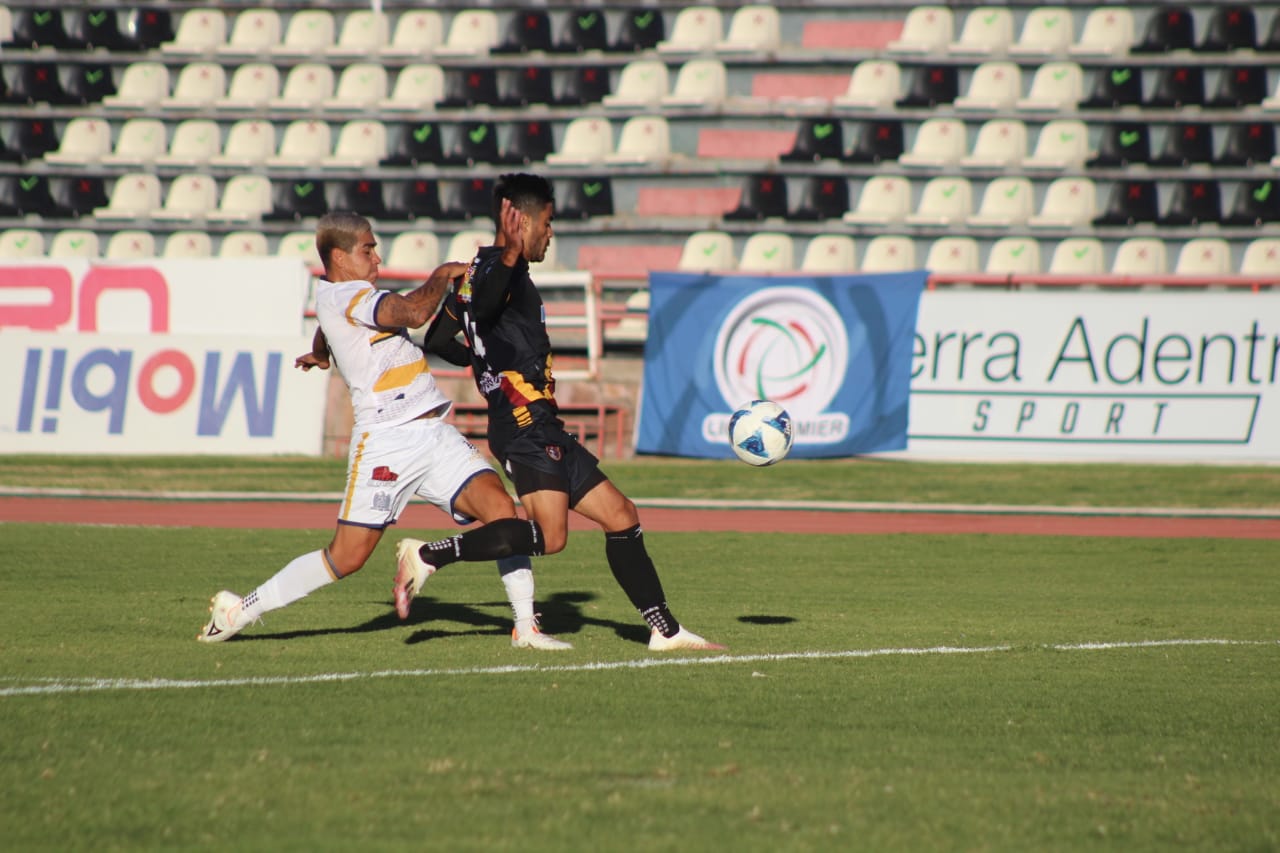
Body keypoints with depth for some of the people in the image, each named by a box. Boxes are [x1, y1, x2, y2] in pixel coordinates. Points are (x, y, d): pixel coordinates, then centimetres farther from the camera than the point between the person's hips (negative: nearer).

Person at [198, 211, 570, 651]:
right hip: (386, 444, -9)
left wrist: (320, 354, 69)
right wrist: (444, 273, -7)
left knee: (503, 512, -10)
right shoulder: (342, 296, -10)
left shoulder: (334, 295, 20)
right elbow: (414, 311, -26)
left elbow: (325, 329, 46)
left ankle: (525, 627, -5)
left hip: (436, 434, 9)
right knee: (347, 557, -6)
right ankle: (240, 609, 8)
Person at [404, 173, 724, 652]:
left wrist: (486, 360, 44)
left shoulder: (480, 271, 20)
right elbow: (482, 306, -34)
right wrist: (510, 255, -50)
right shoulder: (500, 269, -9)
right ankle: (428, 555, -17)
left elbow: (436, 341, 28)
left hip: (543, 431, 11)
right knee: (548, 536, -24)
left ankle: (665, 630, 14)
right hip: (526, 427, -11)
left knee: (621, 517, 11)